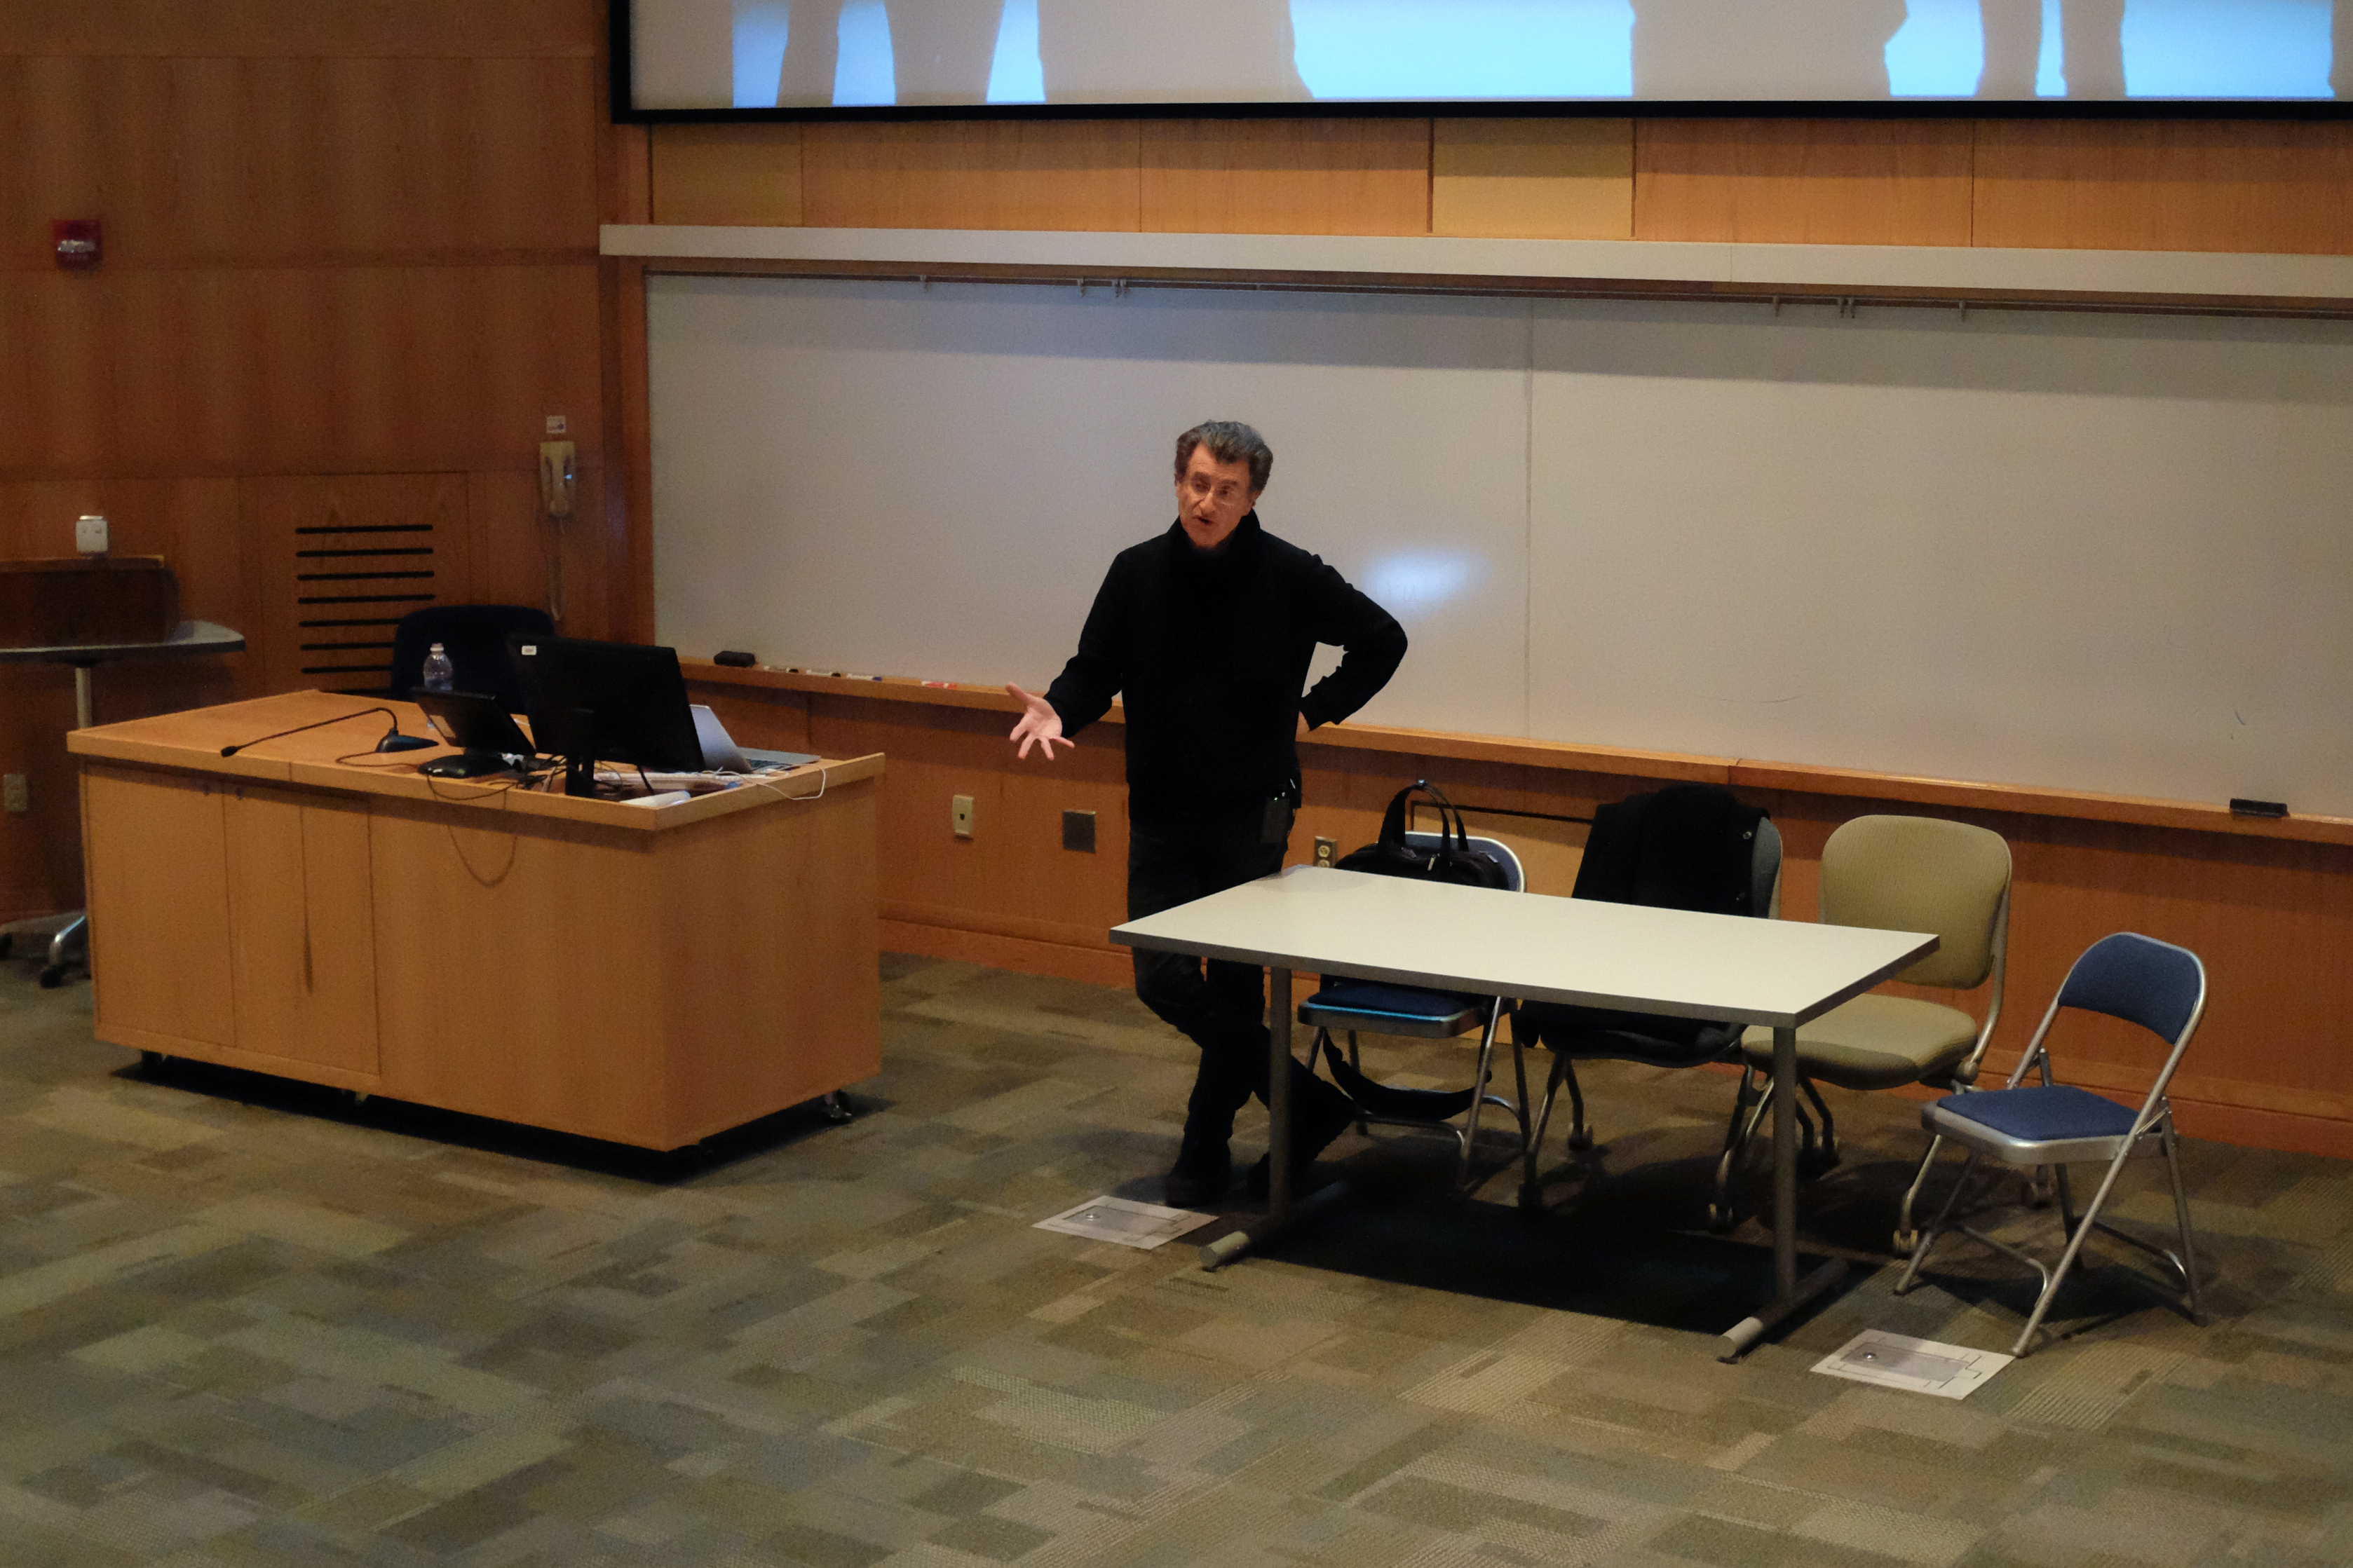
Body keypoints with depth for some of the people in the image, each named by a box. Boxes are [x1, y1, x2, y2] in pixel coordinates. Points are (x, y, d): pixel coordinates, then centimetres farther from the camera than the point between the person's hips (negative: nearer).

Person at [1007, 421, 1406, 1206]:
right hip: (1160, 818, 3)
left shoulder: (1289, 576, -8)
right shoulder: (1137, 573, 0)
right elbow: (1096, 668, 5)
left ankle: (1204, 1153, 17)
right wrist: (1059, 712, -15)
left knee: (1235, 986, 3)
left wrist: (1316, 710, -2)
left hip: (1250, 816, -3)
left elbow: (1382, 639, 3)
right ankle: (1307, 1103, 8)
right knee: (1163, 978, -5)